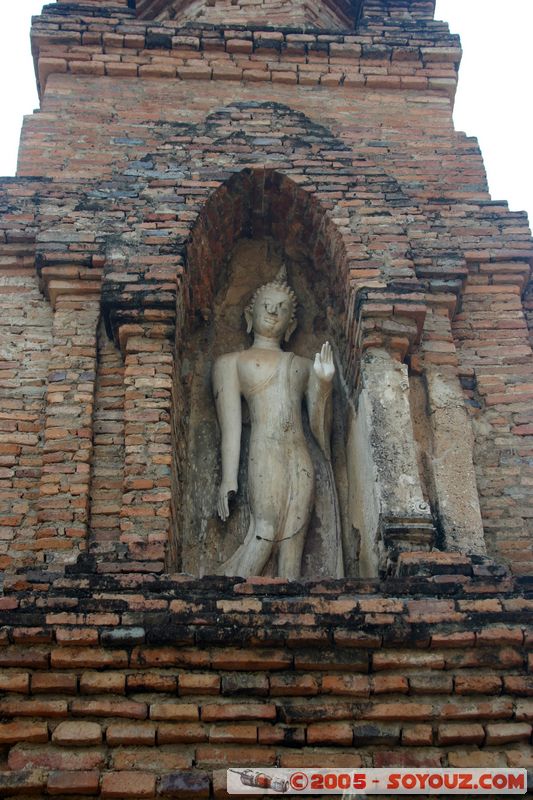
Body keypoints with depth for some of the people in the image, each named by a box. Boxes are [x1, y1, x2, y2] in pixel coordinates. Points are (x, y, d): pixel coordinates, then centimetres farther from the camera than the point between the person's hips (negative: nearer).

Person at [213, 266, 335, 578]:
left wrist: (324, 384, 4)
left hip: (301, 461, 3)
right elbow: (230, 425, 7)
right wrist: (229, 480, -4)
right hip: (263, 456, -3)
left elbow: (320, 430, 19)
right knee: (264, 532, -18)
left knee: (292, 543, -9)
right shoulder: (231, 362, 20)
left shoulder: (304, 365, 27)